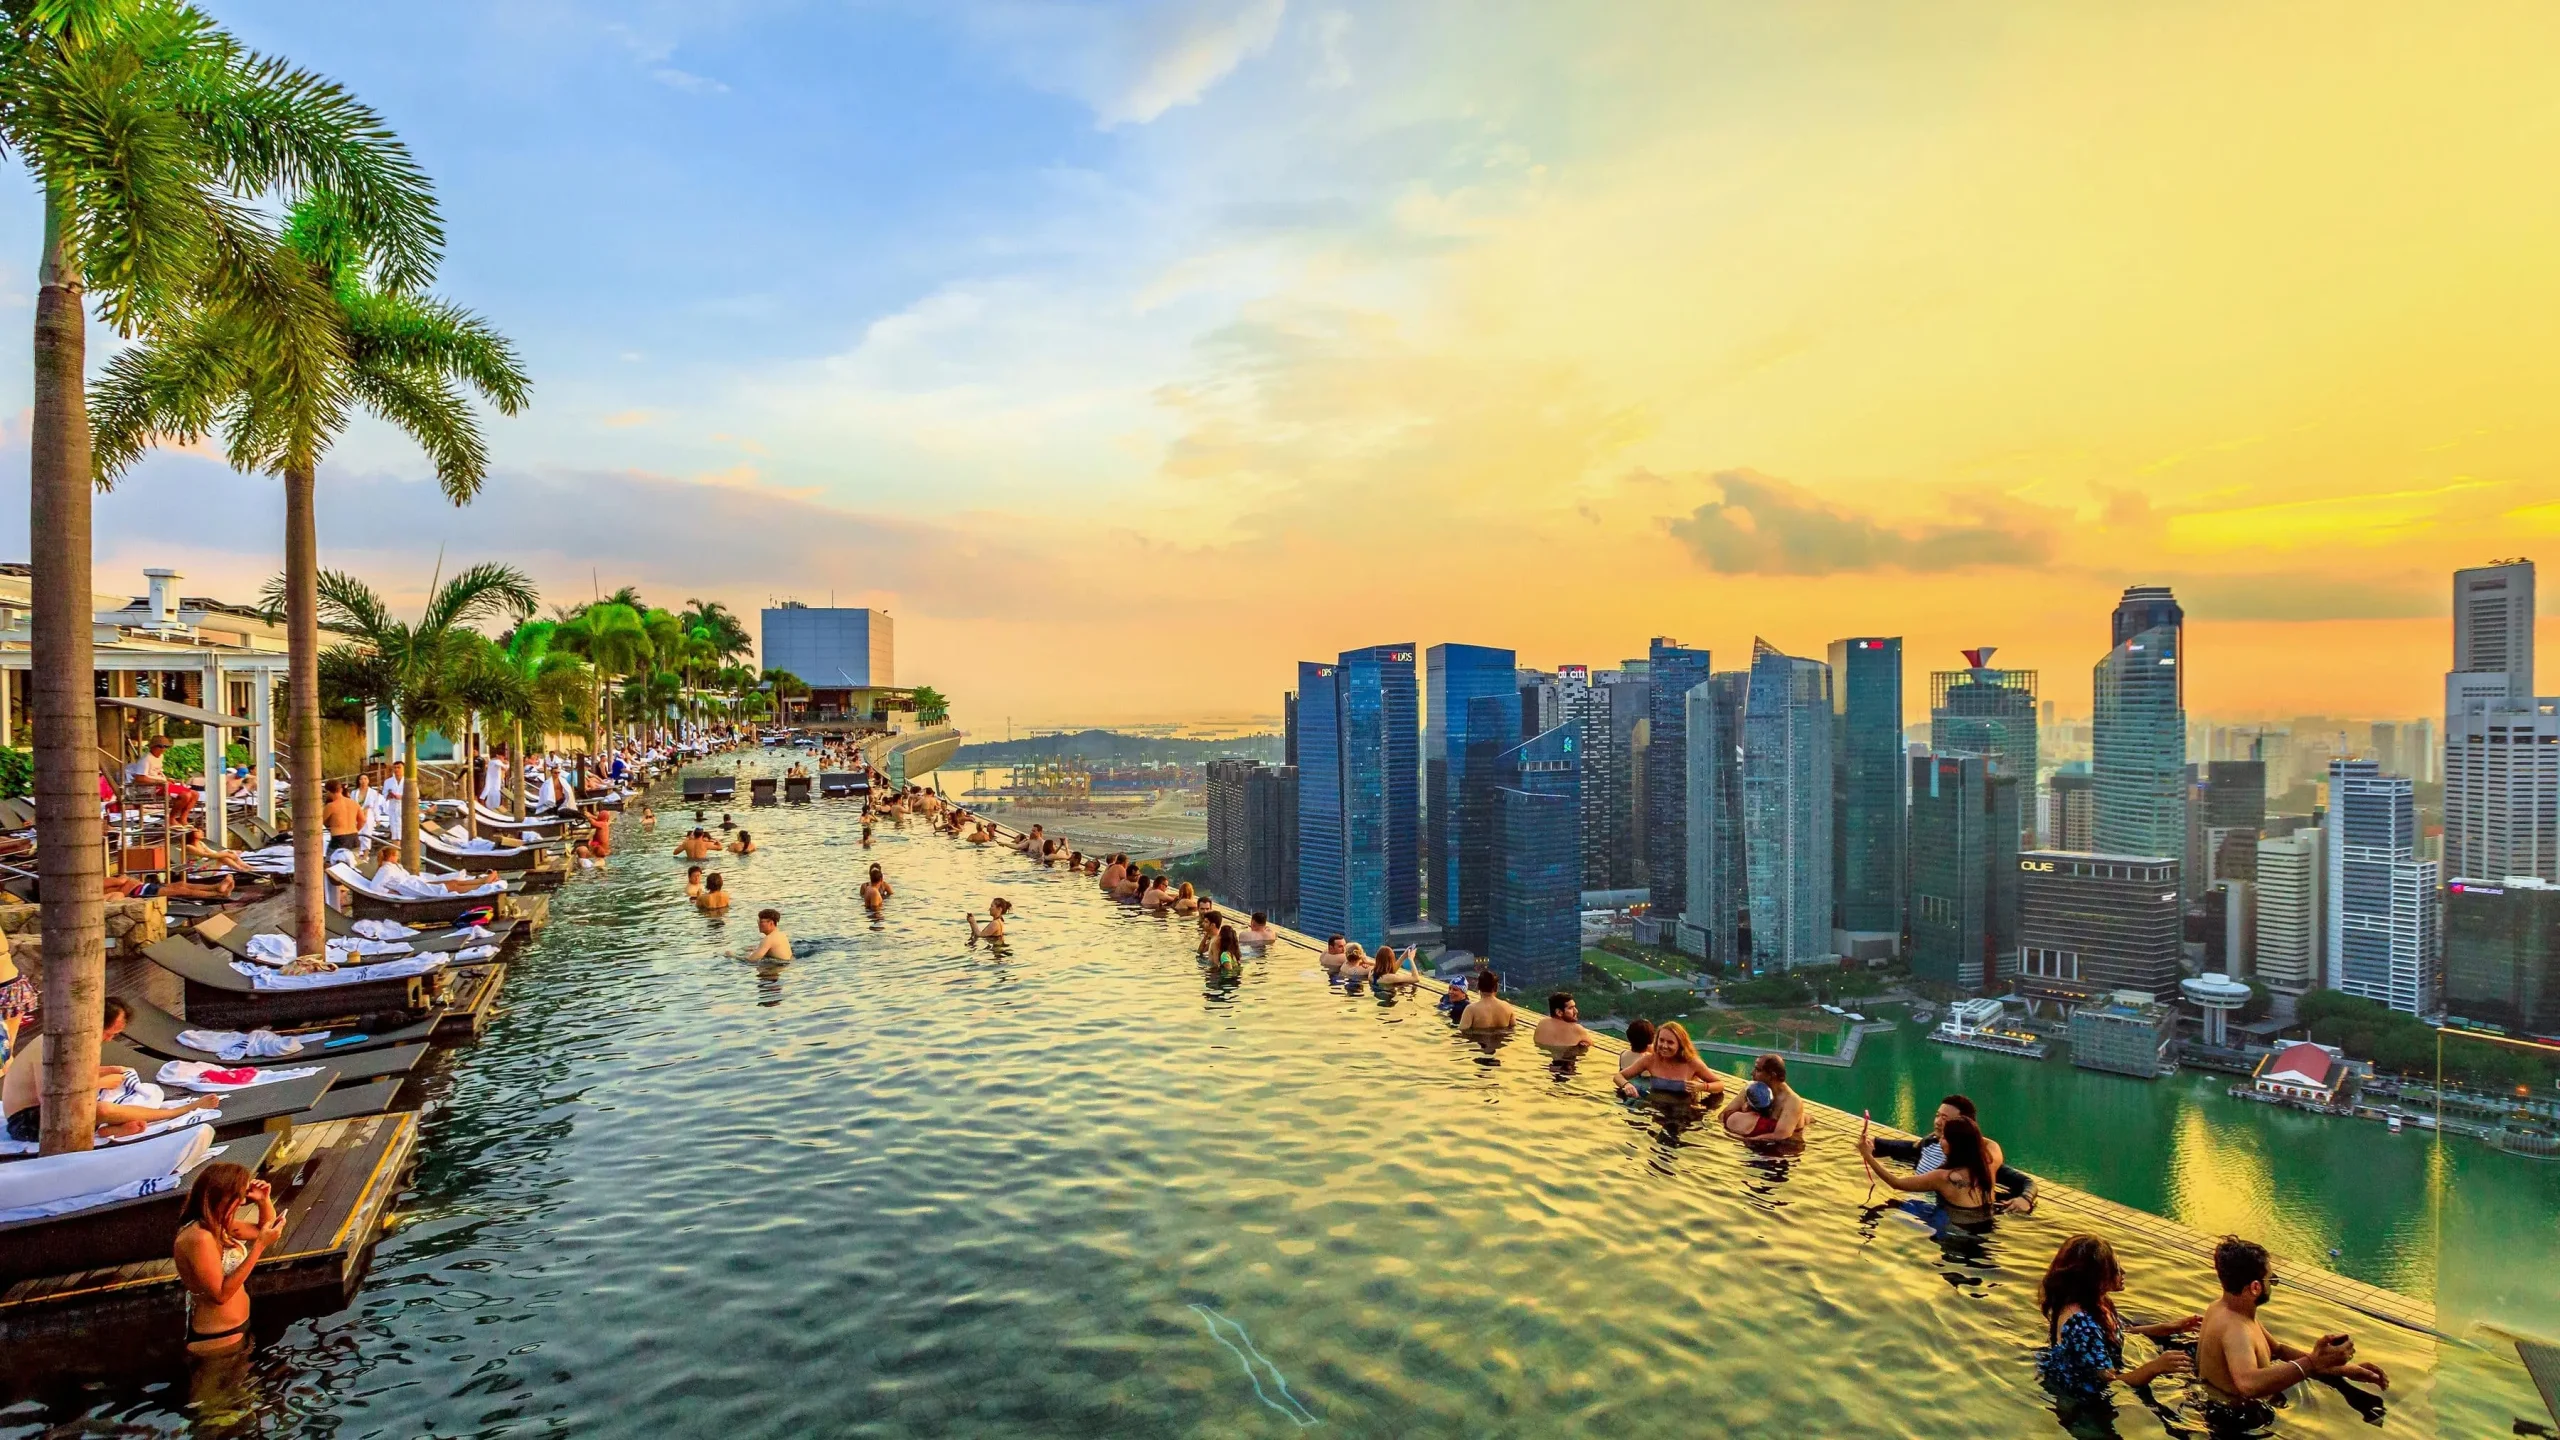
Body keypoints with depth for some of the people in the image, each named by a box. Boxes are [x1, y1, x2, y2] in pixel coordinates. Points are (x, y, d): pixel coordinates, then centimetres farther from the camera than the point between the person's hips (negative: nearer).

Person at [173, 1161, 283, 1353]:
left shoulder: (219, 1226, 1)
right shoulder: (198, 1237, -28)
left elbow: (262, 1230, 19)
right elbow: (221, 1294, -28)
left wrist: (264, 1200, -1)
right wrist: (259, 1245, -30)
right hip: (217, 1338, -9)